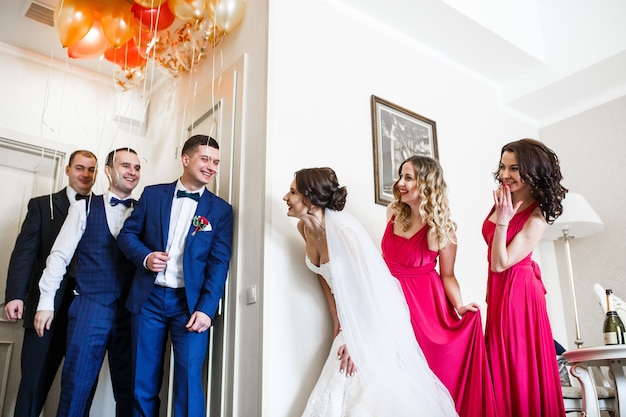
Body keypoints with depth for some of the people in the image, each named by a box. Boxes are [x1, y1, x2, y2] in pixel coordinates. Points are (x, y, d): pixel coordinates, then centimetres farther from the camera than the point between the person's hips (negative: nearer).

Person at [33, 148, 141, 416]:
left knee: (128, 389, 7)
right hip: (90, 306, -1)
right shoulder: (85, 208, 6)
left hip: (130, 311, 1)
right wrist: (46, 302, -1)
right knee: (76, 386, 1)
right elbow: (59, 255, 4)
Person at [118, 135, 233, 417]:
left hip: (190, 302, -1)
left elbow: (219, 263, -2)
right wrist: (145, 256, -11)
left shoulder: (220, 209, 3)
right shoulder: (153, 194, 7)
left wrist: (206, 309, -12)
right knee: (143, 382, 8)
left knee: (189, 380, -7)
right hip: (148, 299, 2)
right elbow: (127, 234, 10)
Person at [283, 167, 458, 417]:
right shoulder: (304, 227, -5)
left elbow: (368, 287, -23)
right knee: (334, 392, 7)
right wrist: (336, 319, 6)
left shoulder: (344, 230, -28)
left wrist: (355, 340, -19)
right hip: (349, 315, 7)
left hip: (374, 316, -7)